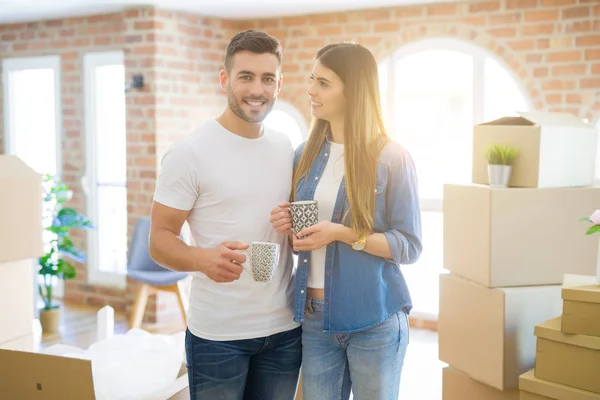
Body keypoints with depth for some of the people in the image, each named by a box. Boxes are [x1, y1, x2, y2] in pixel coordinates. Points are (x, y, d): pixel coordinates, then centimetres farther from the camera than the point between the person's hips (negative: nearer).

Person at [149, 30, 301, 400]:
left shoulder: (287, 148, 5)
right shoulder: (189, 153, -10)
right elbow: (160, 239, -10)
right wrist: (203, 258, -30)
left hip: (285, 328, 5)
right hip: (218, 335, -4)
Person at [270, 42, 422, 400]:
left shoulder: (392, 159, -10)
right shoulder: (306, 155, 5)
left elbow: (410, 246, -10)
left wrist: (342, 234, -21)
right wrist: (288, 226, -6)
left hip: (374, 320, -4)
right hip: (315, 316, 4)